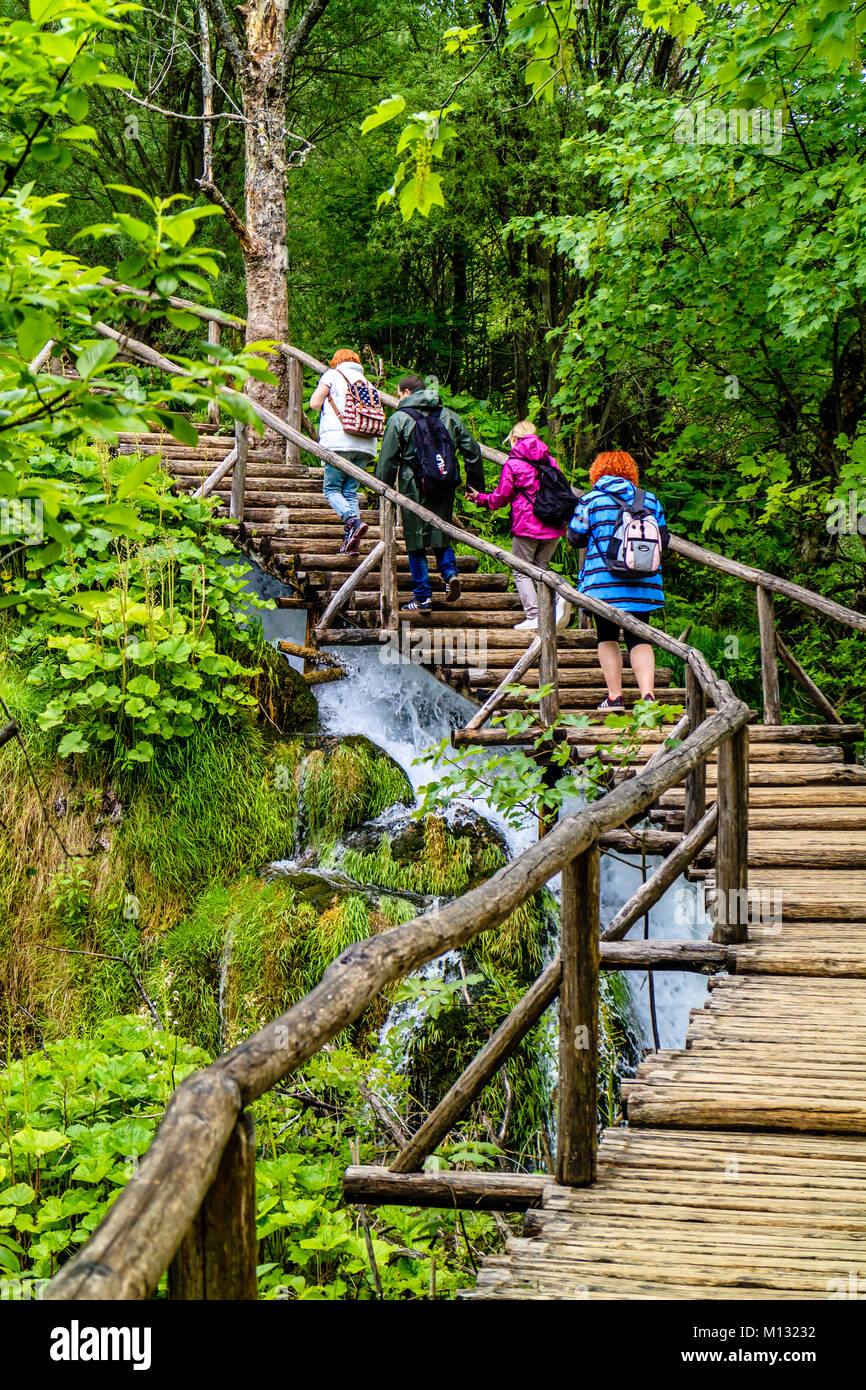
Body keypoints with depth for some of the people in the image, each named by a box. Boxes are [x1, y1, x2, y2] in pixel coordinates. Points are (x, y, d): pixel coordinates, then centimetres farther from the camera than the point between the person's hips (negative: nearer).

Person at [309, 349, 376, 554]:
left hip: (339, 442, -5)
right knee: (350, 491, 8)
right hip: (365, 445, 5)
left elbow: (314, 403, 2)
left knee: (331, 488, 2)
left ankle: (352, 520, -25)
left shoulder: (333, 375, 6)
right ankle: (351, 541, -5)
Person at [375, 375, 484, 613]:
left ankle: (423, 598, 3)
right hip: (445, 488, 4)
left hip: (414, 488, -4)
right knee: (441, 535, 18)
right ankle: (450, 571, -8)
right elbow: (472, 450, 11)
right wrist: (477, 485, 17)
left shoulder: (399, 419, -3)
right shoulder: (449, 416, 10)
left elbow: (387, 459, -3)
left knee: (416, 542, 3)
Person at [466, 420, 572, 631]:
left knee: (522, 572, 7)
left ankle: (533, 617, -3)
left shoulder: (512, 464, -5)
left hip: (526, 526, -5)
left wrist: (479, 497, 18)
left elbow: (500, 498, 0)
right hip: (553, 527, 5)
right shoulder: (550, 461, 9)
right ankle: (558, 597, -10)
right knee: (541, 568, 18)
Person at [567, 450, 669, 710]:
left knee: (607, 637, 10)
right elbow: (663, 540, 11)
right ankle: (648, 693, -12)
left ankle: (615, 696, 5)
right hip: (644, 583, 2)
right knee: (638, 638, 6)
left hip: (604, 580, -2)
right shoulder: (650, 500, 8)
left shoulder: (590, 500, 0)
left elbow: (575, 537, 2)